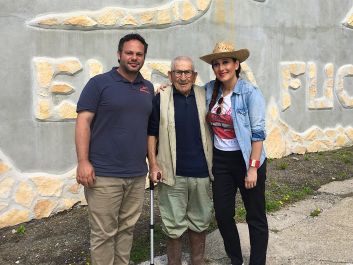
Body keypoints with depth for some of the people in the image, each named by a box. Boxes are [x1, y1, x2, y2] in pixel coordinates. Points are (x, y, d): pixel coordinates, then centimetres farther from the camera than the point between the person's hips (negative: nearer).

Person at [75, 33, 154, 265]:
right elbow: (83, 122, -7)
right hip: (104, 174, -4)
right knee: (104, 234, 3)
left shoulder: (148, 88, 13)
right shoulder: (99, 83, -2)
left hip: (137, 174, 5)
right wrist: (83, 161, -14)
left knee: (127, 229, 14)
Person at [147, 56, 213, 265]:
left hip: (201, 172, 3)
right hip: (172, 173, -2)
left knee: (200, 222, 16)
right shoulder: (161, 98, -1)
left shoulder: (204, 97, 6)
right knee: (174, 224, 9)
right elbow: (152, 132, 2)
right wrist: (153, 164, -5)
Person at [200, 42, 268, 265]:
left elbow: (258, 132, -14)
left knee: (256, 218, 9)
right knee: (223, 215, 13)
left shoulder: (250, 93, -13)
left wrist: (253, 168, -17)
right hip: (220, 161, 5)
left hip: (246, 160, -5)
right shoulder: (210, 90, 1)